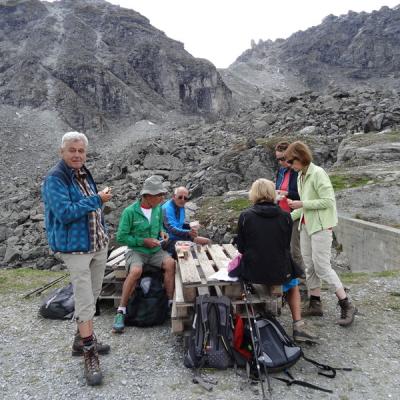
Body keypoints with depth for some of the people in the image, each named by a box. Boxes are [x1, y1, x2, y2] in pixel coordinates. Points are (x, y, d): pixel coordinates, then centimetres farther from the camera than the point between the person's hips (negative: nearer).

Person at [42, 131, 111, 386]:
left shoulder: (85, 174, 10)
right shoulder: (55, 179, -14)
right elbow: (65, 213, -24)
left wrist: (104, 233, 15)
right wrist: (97, 199, -20)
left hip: (99, 244, 8)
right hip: (75, 247, -8)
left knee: (92, 297, 16)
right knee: (85, 301, -6)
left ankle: (82, 339, 33)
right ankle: (89, 354, 7)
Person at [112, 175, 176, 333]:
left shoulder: (158, 209, 2)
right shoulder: (130, 211, -14)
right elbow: (121, 237, -11)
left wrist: (162, 231, -1)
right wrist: (143, 241, -16)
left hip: (155, 251, 4)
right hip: (136, 251, -4)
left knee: (170, 263, -25)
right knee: (136, 271, -34)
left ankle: (171, 303, -14)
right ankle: (121, 312, -19)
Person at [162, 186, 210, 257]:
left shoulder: (181, 207, 7)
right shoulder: (167, 209, -21)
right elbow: (172, 229, -32)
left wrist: (190, 226, -2)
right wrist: (188, 233, -48)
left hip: (178, 237, 9)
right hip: (169, 240, -9)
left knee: (206, 241, 2)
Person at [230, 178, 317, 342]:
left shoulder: (245, 216, -10)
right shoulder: (285, 216, -5)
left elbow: (241, 248, -2)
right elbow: (286, 246, 4)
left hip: (252, 272, -1)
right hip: (280, 272, 2)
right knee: (293, 283, 34)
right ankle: (298, 326, 27)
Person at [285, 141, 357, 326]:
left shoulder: (317, 173, -15)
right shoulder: (301, 176, 12)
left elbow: (328, 201, -19)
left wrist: (301, 204, -19)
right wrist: (289, 217, 9)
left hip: (320, 226, -9)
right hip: (306, 225, 9)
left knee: (322, 266, -6)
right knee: (309, 266, 11)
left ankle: (347, 306, 6)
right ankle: (315, 304, 22)